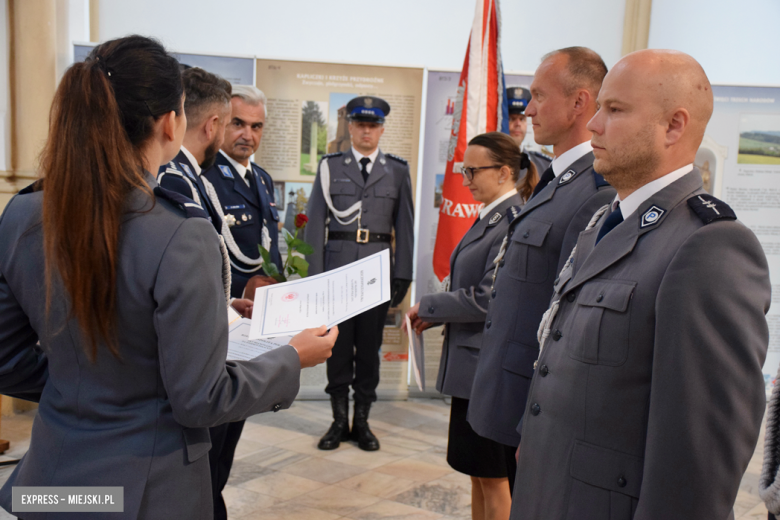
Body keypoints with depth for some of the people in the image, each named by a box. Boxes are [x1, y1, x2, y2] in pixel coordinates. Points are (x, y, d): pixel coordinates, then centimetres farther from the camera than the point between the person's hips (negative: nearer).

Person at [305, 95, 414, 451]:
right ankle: (339, 420, 18)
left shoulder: (397, 171, 8)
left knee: (369, 347, 6)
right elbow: (315, 222, 4)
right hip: (336, 267, 0)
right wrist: (313, 274, -2)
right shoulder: (330, 166, 7)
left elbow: (405, 227, 7)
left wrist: (402, 276, 1)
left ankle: (362, 421, 19)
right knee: (338, 345, 5)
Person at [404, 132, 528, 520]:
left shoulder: (513, 222, -19)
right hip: (471, 360, 9)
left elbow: (487, 298, -22)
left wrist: (427, 306, -11)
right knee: (477, 470, 20)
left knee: (493, 474, 7)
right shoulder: (489, 217, 10)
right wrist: (433, 316, 2)